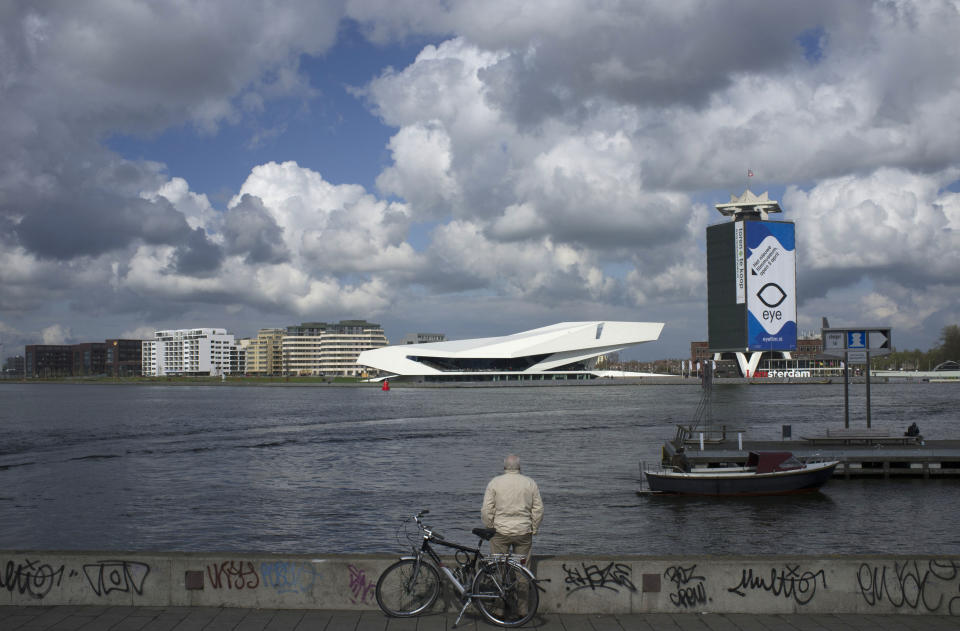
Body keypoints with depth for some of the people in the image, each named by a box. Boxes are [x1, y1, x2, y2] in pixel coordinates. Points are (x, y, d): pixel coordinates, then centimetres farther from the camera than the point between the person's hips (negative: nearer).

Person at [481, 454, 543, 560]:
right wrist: (534, 529, 10)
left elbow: (486, 510, -5)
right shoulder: (530, 483, 4)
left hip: (500, 532, -1)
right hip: (524, 532, 1)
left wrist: (490, 528, 5)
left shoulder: (494, 482, -1)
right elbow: (538, 510, 2)